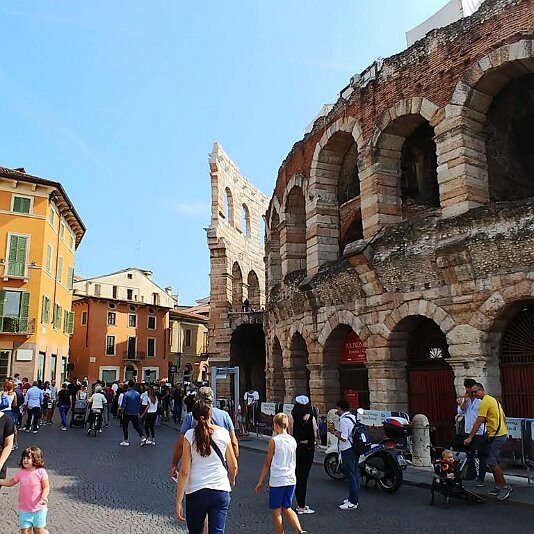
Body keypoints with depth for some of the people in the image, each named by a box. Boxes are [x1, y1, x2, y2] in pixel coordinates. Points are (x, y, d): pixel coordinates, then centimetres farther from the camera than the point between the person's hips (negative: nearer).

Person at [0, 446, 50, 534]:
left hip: (39, 508, -3)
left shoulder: (41, 472, -12)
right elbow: (10, 483, 13)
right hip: (24, 509, 3)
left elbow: (46, 487, -8)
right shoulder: (20, 472, -1)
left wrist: (44, 497, -24)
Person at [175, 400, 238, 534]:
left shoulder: (190, 435, -8)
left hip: (196, 492, 0)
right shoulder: (223, 433, -3)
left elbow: (185, 471, -9)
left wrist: (178, 502, -3)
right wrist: (232, 480, 26)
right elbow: (233, 466, 5)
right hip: (221, 491, 1)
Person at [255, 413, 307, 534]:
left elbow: (267, 463, -7)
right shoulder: (293, 440, 6)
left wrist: (260, 482, 4)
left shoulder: (274, 441, -11)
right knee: (287, 508, 17)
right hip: (291, 480, 6)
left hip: (277, 481, -6)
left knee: (276, 512, 9)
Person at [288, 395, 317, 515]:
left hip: (295, 447, 3)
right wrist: (316, 429, 12)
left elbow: (290, 434, -1)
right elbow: (315, 435, -6)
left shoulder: (292, 417, -6)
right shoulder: (311, 417, -12)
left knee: (297, 475, 14)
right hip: (308, 448, -2)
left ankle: (300, 504, 23)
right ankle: (301, 507, 5)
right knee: (304, 475, 2)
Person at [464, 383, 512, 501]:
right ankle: (498, 487, 18)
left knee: (491, 462, -7)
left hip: (496, 436, -10)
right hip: (502, 433, 10)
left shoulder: (485, 402, -15)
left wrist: (470, 438, -17)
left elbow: (478, 422, -19)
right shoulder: (493, 399, 15)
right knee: (493, 461, 14)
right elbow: (504, 417, 21)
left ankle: (505, 487, 1)